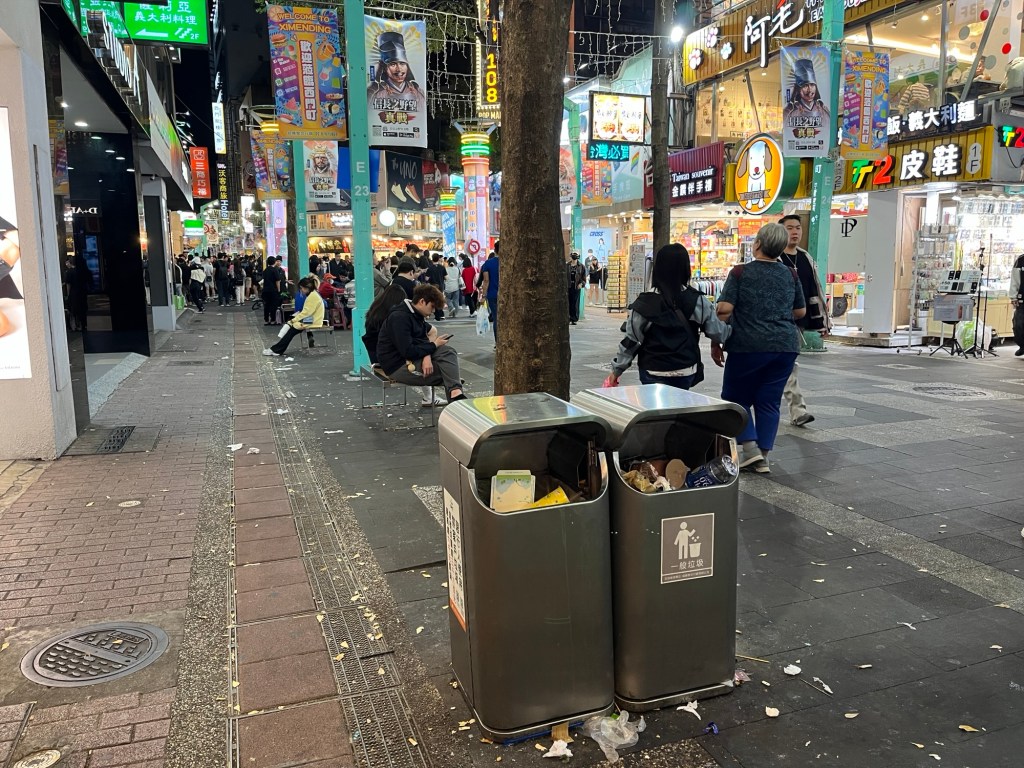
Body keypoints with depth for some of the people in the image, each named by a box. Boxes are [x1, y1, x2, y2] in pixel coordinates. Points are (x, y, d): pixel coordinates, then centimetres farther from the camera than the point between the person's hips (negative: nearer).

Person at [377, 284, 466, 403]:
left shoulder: (416, 314, 9)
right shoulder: (399, 317, -21)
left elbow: (422, 340, 7)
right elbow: (407, 351, -27)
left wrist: (427, 356, -16)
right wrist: (434, 345, -16)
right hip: (398, 365, -9)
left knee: (448, 352, -14)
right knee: (448, 370, -16)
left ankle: (455, 393, -24)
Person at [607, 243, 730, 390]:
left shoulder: (646, 303, -11)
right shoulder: (697, 301, -5)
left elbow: (631, 341, -7)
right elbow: (718, 332, 3)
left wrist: (617, 369, 4)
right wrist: (730, 329, 26)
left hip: (654, 374, -3)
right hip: (686, 372, 3)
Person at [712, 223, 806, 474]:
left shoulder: (741, 272, -6)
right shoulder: (791, 275, 7)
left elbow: (724, 309, -12)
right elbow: (800, 312, 14)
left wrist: (715, 342, -3)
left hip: (748, 346, -4)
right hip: (785, 346, 4)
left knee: (736, 397, 12)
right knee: (769, 402, 10)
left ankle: (751, 448, -1)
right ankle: (763, 458, 11)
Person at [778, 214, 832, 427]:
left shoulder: (806, 259, 14)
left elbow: (816, 291, 17)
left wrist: (823, 321, 14)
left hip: (799, 321, 7)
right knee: (789, 366, -11)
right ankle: (798, 411, -9)